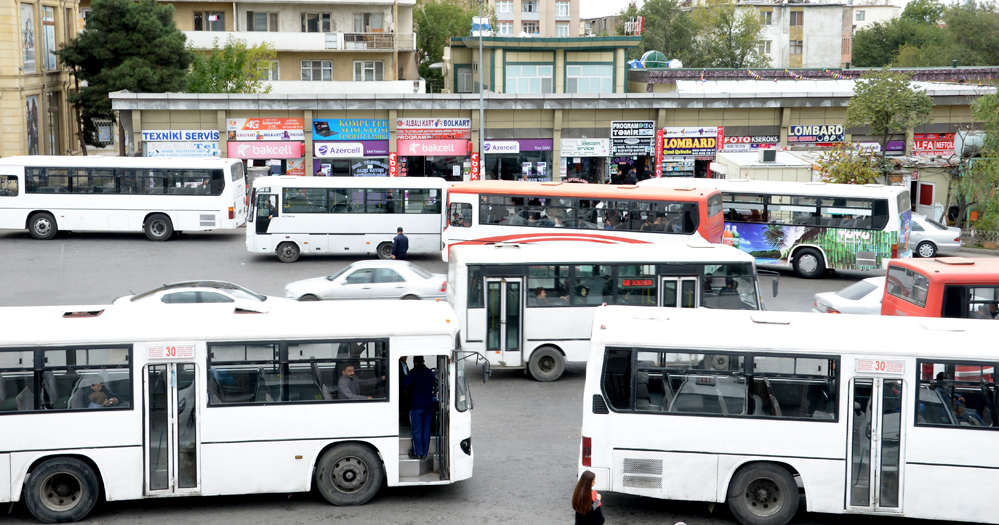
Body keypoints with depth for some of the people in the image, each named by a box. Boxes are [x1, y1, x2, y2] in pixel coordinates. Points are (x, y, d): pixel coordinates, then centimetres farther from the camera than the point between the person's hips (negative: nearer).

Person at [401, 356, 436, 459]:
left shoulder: (414, 372, -10)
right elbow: (434, 382, 27)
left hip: (416, 405, -6)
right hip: (429, 405, 6)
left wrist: (410, 389, 0)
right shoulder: (430, 372, 9)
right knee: (426, 430, 8)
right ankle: (424, 453, 11)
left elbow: (405, 384, -20)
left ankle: (418, 453, 0)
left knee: (416, 430, 0)